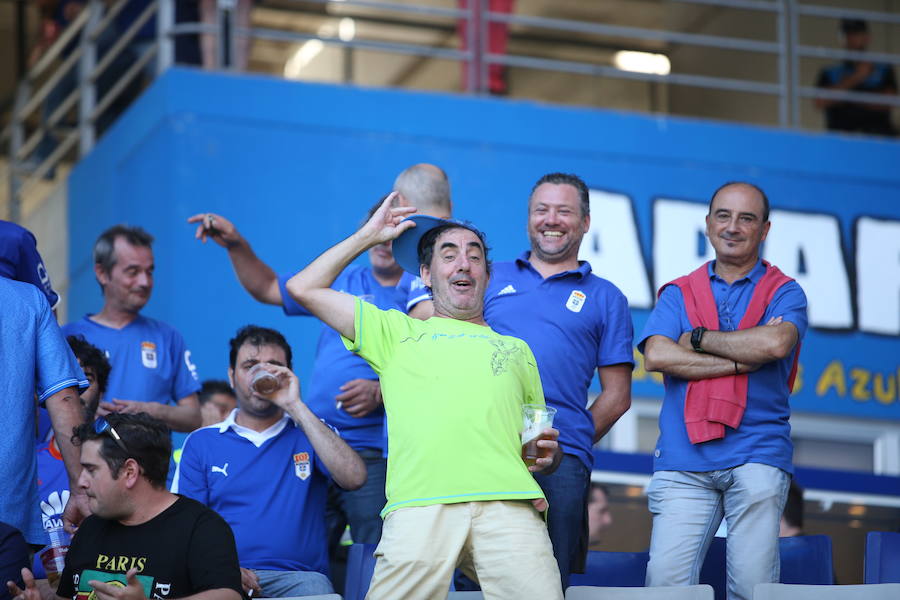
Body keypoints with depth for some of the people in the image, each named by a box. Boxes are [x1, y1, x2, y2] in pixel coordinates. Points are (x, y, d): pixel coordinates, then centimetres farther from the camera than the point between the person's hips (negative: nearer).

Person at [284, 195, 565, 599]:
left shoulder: (516, 350, 33)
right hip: (420, 505, -1)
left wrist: (548, 454, 8)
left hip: (508, 502, 1)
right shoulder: (398, 333, 28)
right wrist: (368, 236, 32)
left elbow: (542, 438, 32)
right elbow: (303, 289, 25)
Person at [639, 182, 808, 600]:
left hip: (757, 457, -1)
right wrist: (741, 360, -6)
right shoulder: (678, 294, 17)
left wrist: (699, 338, -1)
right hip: (683, 459, 1)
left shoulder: (783, 292, 12)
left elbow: (776, 343, -11)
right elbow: (656, 355, -2)